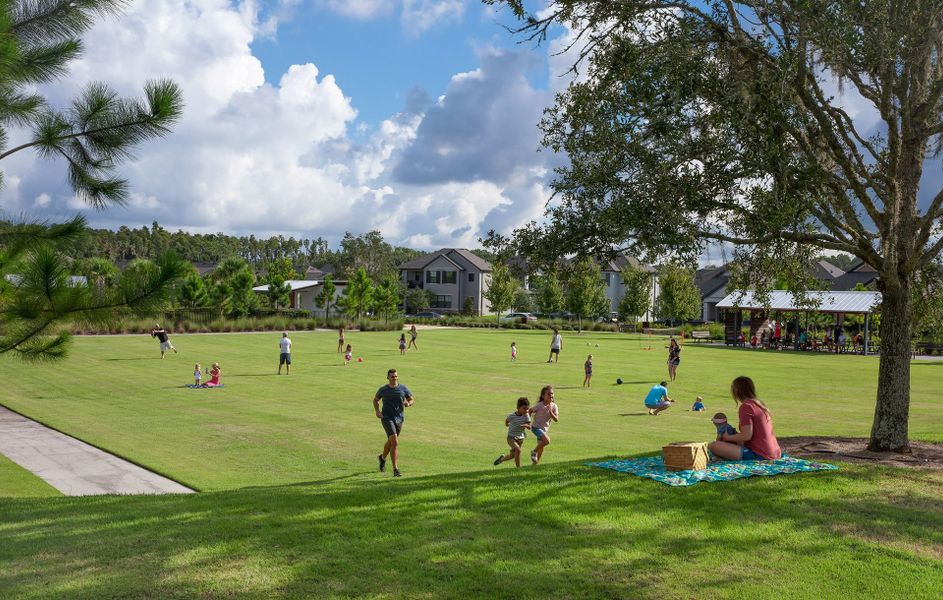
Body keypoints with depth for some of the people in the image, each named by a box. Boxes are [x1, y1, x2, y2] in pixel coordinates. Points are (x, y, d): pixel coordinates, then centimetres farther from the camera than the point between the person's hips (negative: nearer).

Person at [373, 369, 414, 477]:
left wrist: (408, 403, -15)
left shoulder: (403, 388, -1)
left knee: (391, 442, 21)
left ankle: (382, 458, 51)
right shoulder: (383, 389, -3)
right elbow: (375, 400, 13)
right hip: (387, 418, -4)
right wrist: (377, 411, -3)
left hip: (399, 419, 4)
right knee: (395, 442, -18)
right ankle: (395, 469, -15)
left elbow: (411, 399, 8)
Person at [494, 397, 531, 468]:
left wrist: (526, 425, -31)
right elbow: (506, 420, 6)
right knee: (518, 450, -29)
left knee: (512, 455, 16)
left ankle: (502, 458, 46)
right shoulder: (512, 416, -17)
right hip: (511, 437, -4)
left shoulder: (526, 415, -10)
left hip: (520, 438, 4)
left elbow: (529, 427, -12)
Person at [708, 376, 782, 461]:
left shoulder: (746, 406, -11)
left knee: (714, 445, -17)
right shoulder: (760, 404, 16)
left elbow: (747, 435, -18)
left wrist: (727, 437, -2)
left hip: (758, 455, -10)